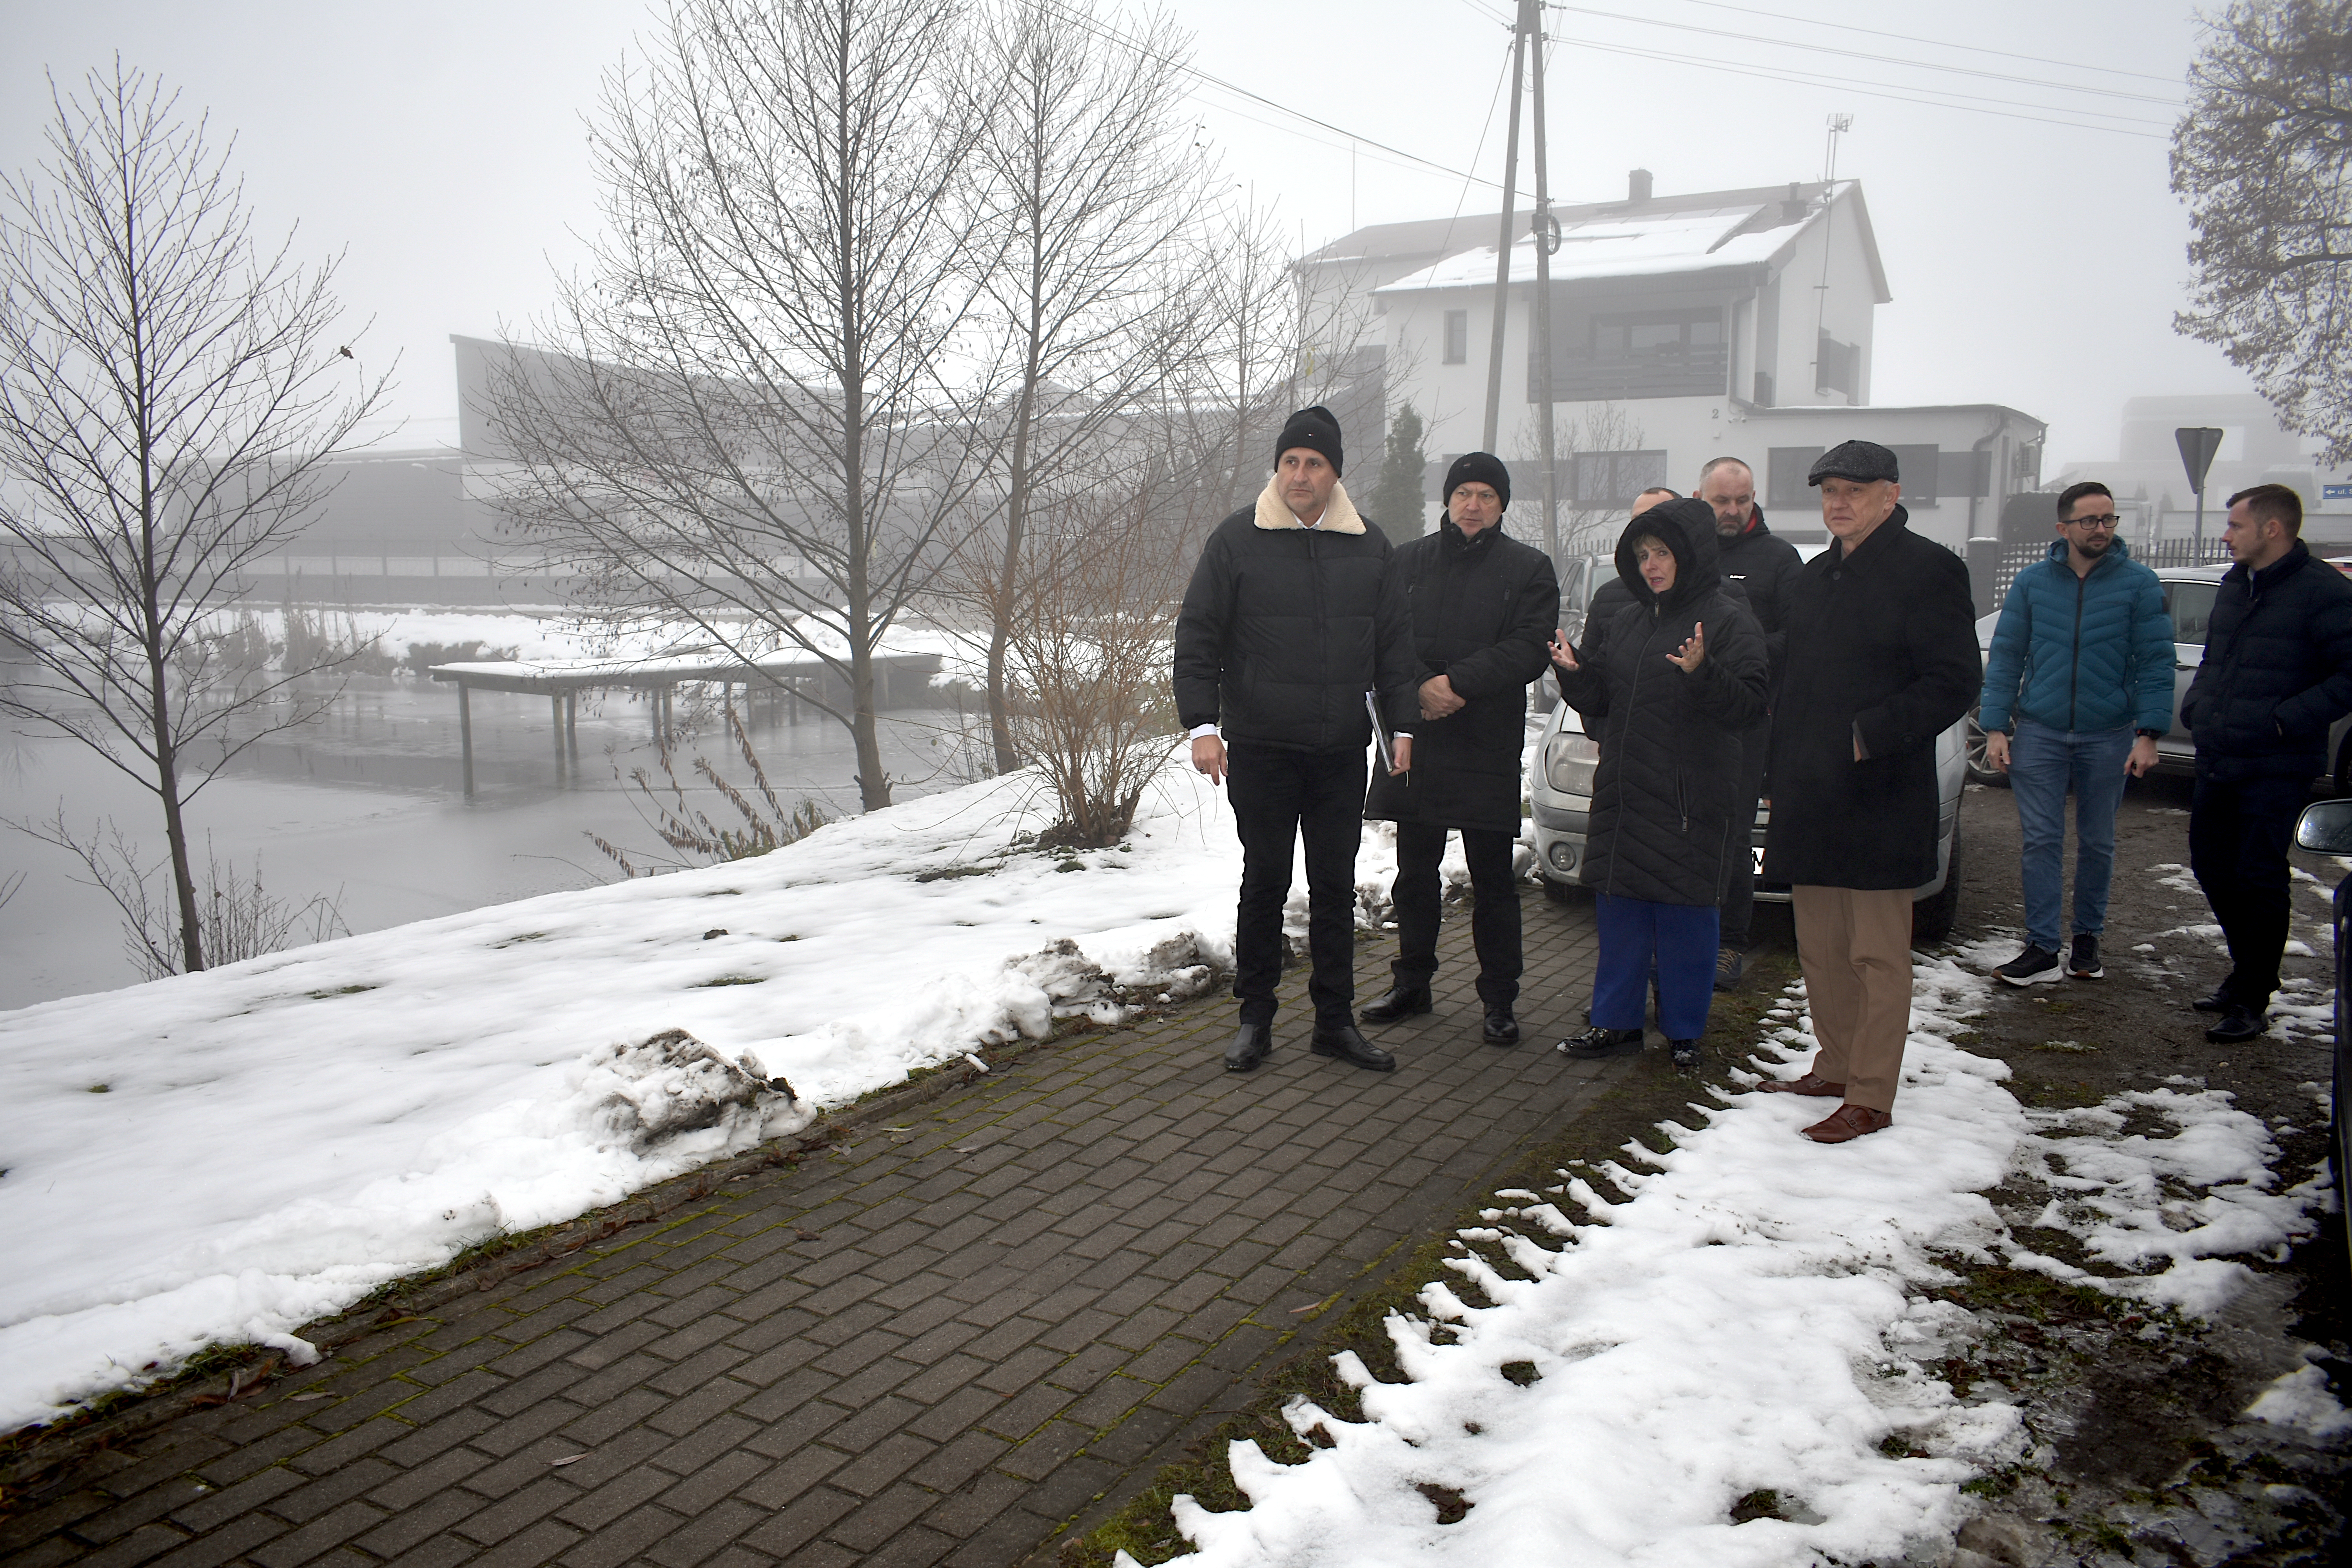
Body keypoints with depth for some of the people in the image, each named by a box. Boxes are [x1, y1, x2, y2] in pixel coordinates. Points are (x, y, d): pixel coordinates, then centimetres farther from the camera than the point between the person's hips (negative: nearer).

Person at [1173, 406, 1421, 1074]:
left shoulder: (1370, 545, 8)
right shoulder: (1238, 538, -2)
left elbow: (1394, 644, 13)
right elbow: (1197, 636, -3)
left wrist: (1402, 724, 6)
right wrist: (1202, 723, -12)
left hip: (1342, 751, 3)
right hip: (1260, 749, -3)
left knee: (1336, 887, 8)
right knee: (1265, 883, 5)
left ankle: (1336, 1020, 19)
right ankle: (1255, 1018, 18)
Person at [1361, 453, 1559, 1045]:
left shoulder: (1529, 569, 3)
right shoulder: (1406, 560, 9)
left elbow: (1529, 649, -9)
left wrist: (1459, 682, -19)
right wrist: (1420, 687, -16)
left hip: (1489, 749, -2)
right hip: (1414, 741, 3)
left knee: (1493, 881, 4)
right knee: (1414, 874, 13)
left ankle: (1500, 1000, 14)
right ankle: (1412, 983, 27)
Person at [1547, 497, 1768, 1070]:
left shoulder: (1728, 619, -6)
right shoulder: (1627, 620, 13)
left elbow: (1747, 705, -14)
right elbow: (1600, 701, 16)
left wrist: (1703, 673, -30)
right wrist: (1574, 673, -3)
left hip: (1691, 801, -6)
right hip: (1623, 793, 6)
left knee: (1685, 917, 3)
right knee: (1621, 913, 11)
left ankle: (1683, 1031, 17)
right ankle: (1616, 1022, 22)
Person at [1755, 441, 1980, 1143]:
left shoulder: (1929, 569, -6)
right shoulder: (1816, 575, 17)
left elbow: (1954, 683, -12)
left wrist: (1868, 736, -20)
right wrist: (1782, 779, 14)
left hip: (1878, 804, -7)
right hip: (1810, 798, 8)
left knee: (1877, 956, 0)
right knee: (1820, 951, 14)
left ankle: (1870, 1097, 7)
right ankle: (1835, 1069, 28)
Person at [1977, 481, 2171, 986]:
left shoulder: (2139, 583, -1)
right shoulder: (2032, 582, 3)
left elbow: (2155, 662, -2)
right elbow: (2005, 657, 4)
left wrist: (2148, 734, -11)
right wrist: (1995, 727, -3)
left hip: (2108, 736, 0)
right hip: (2039, 732, 0)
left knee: (2097, 843, 11)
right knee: (2040, 841, -2)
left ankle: (2087, 939, 26)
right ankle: (2043, 949, 2)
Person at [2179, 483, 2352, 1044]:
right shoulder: (2235, 584, 14)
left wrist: (2288, 719, -21)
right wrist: (2196, 707, 11)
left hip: (2276, 770, -8)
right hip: (2217, 762, 8)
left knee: (2258, 878, -4)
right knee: (2212, 868, 15)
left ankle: (2251, 1002, 7)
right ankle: (2248, 973, 33)